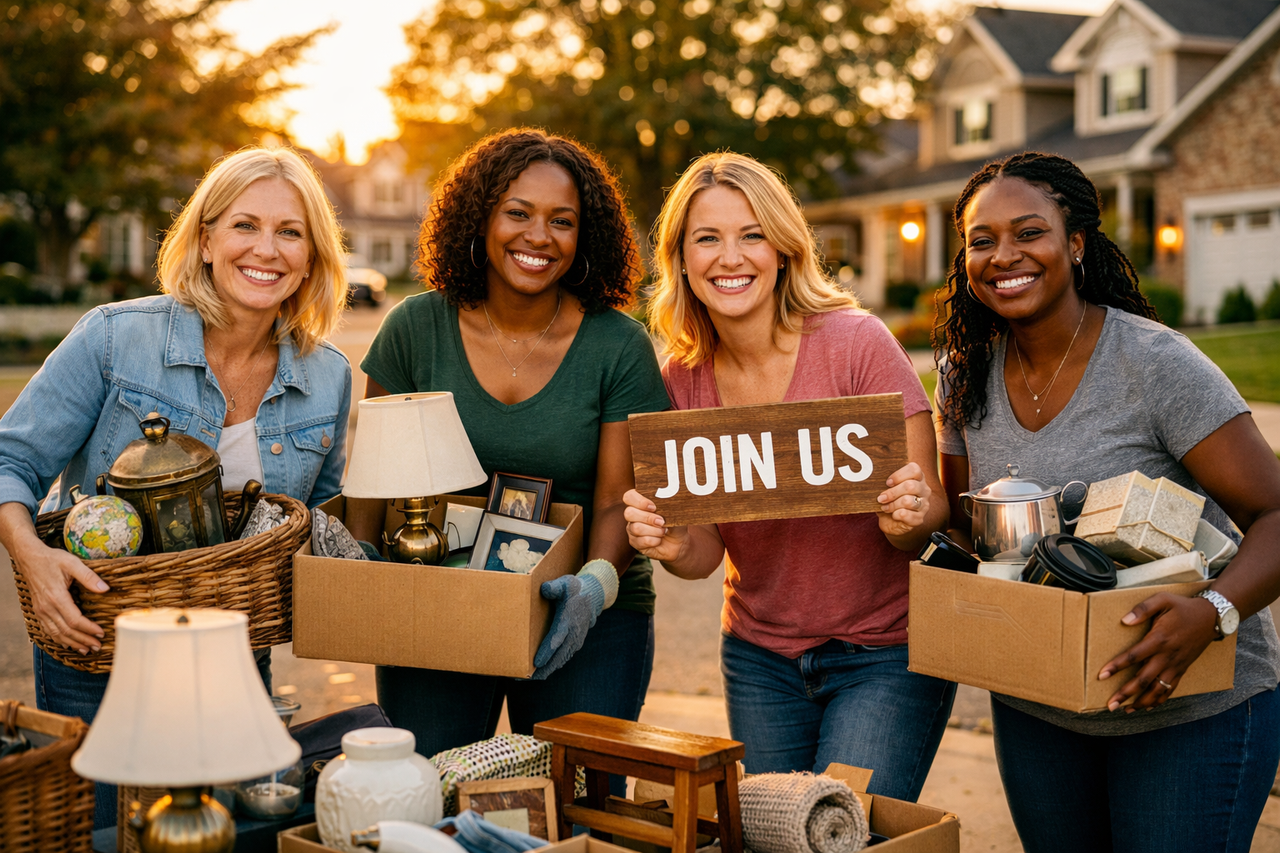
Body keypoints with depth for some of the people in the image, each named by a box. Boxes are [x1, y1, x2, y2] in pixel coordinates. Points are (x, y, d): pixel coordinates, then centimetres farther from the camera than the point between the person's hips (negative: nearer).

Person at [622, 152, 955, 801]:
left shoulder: (857, 344, -17)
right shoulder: (682, 382, -4)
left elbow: (933, 512, -13)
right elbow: (708, 550, -1)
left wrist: (909, 519, -35)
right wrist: (670, 547, -22)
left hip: (884, 654, -4)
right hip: (759, 657, 4)